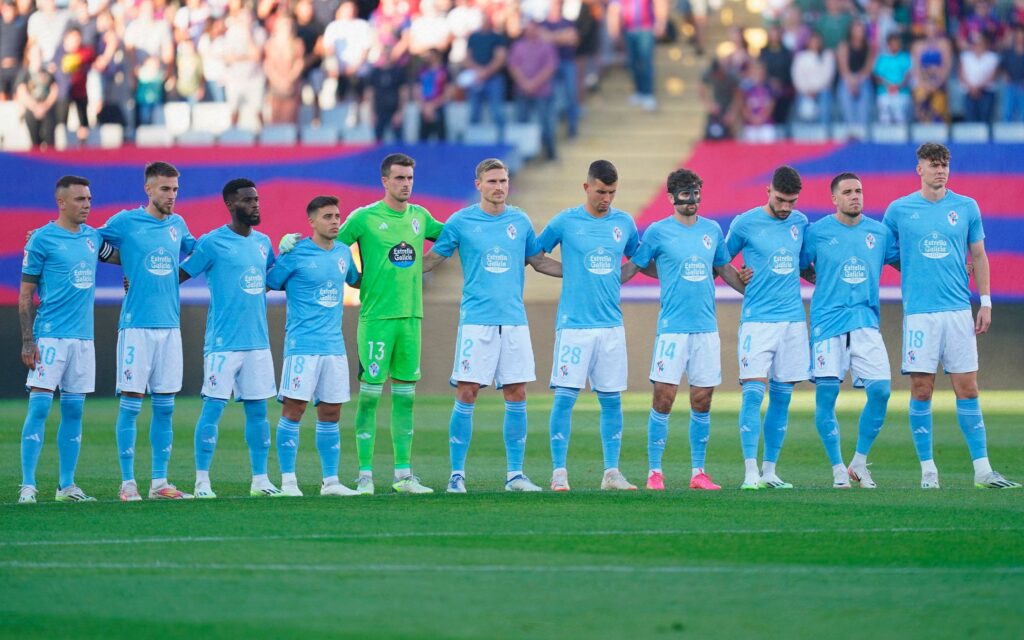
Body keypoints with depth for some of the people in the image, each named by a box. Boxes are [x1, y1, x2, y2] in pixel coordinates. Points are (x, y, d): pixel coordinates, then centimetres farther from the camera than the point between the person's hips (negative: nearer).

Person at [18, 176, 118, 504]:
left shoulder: (93, 237, 11)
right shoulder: (42, 239, -5)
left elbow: (121, 257, 31)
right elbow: (26, 295, -5)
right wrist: (27, 341, -11)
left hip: (83, 337, 6)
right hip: (50, 337, -6)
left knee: (73, 411, 7)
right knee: (39, 407, -9)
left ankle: (67, 486, 12)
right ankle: (27, 486, -9)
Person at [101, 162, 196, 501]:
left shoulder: (177, 225, 11)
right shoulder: (125, 222, -2)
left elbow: (195, 250, 28)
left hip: (170, 326, 5)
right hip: (136, 326, -5)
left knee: (165, 407, 6)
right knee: (131, 403, -4)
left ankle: (159, 482, 11)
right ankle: (127, 482, -1)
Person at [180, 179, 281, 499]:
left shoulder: (263, 242, 13)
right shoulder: (212, 243, -7)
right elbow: (179, 274, -4)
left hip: (258, 341, 6)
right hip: (223, 341, -6)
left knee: (257, 409, 8)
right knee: (213, 407, -6)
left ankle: (260, 479, 13)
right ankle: (202, 481, -1)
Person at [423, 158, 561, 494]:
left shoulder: (520, 221, 9)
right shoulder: (461, 221, 1)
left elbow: (538, 261, 22)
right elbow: (432, 259, 8)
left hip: (514, 321, 3)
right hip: (476, 321, -3)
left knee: (516, 396, 2)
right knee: (466, 396, -6)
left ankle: (515, 474, 9)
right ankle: (457, 473, 1)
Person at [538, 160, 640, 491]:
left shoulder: (624, 223, 8)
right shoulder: (565, 222, -1)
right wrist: (572, 272, 5)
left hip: (611, 324, 3)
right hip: (574, 324, -3)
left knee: (612, 399, 4)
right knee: (565, 397, -6)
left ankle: (611, 472, 9)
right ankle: (559, 472, -2)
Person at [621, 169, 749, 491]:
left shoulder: (712, 230, 10)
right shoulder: (658, 232, -1)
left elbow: (725, 269, 22)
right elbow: (632, 267, 6)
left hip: (707, 328, 4)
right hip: (672, 327, -4)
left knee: (701, 402, 4)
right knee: (663, 399, -7)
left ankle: (698, 472, 11)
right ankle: (655, 471, -2)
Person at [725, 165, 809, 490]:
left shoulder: (800, 222, 10)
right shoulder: (745, 223, -3)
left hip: (793, 320, 4)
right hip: (757, 320, -4)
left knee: (781, 397, 5)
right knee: (753, 392, -13)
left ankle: (770, 471, 11)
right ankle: (750, 473, -15)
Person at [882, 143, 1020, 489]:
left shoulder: (966, 207, 7)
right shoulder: (899, 210, 4)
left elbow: (979, 256, 12)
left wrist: (986, 303, 6)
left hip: (959, 311, 1)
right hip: (919, 313, -1)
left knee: (967, 390, -1)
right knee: (921, 391, -2)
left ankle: (982, 470, 0)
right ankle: (928, 470, 5)